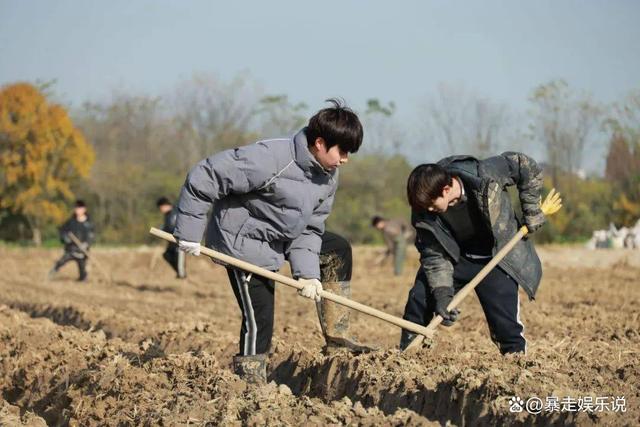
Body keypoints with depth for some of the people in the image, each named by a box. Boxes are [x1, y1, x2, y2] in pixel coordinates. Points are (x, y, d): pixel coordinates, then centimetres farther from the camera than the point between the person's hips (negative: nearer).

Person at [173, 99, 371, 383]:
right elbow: (204, 177, -30)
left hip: (278, 240, 9)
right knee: (259, 321, -10)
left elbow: (309, 227, 1)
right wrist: (188, 233, -25)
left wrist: (307, 272, -15)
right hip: (244, 244, -9)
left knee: (339, 249, 12)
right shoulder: (271, 159, -32)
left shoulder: (327, 176, -5)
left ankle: (336, 338, 15)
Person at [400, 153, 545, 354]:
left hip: (496, 256, -2)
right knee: (419, 298, -9)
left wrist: (532, 211, -14)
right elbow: (434, 255, -15)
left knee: (505, 322, -12)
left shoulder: (484, 175, -31)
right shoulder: (424, 212, -23)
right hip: (455, 257, 2)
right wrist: (441, 293, -25)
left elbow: (526, 166, -16)